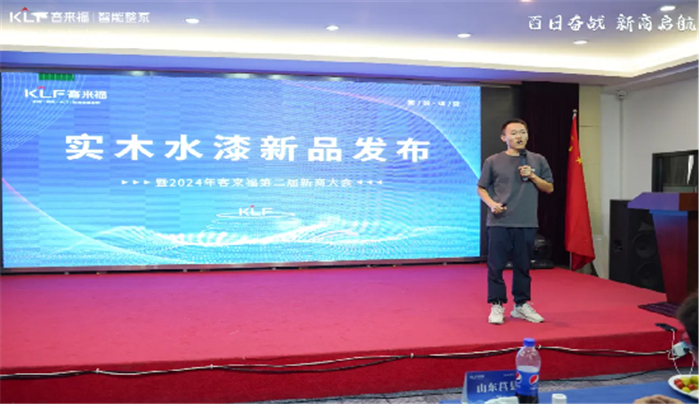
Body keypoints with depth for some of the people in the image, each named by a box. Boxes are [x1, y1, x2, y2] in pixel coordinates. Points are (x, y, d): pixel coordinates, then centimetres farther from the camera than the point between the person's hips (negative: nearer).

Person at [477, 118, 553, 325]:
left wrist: (533, 177, -6)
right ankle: (497, 305, 12)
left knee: (523, 265, 10)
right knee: (496, 265, 0)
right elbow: (481, 188, 6)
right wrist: (491, 203, -12)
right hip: (499, 222, -2)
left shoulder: (538, 160, 8)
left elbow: (549, 188, 12)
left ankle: (522, 305, 23)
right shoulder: (493, 161, 1)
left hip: (527, 223, 2)